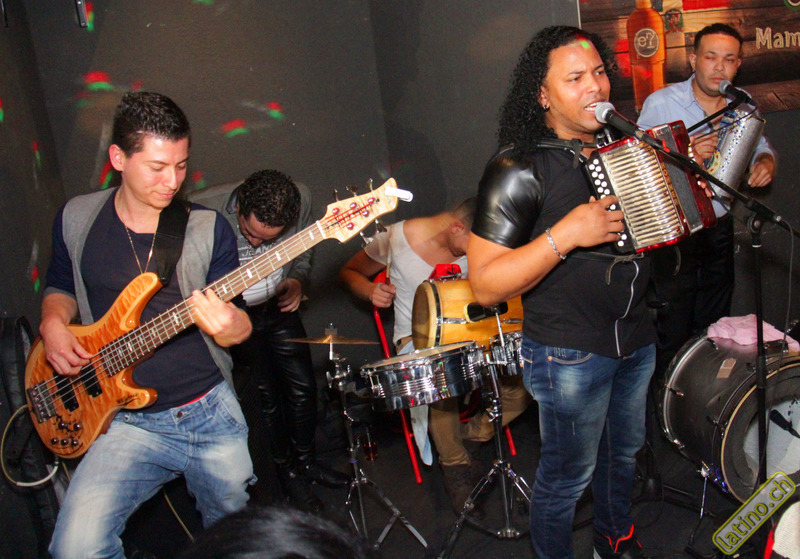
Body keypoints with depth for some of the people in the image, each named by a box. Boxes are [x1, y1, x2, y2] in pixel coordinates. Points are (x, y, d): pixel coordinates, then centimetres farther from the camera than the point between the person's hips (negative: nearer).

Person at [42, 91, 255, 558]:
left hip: (210, 412, 0)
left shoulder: (209, 229, -4)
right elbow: (60, 288, 17)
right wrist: (53, 324, -5)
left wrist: (227, 326, -25)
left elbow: (237, 322, 0)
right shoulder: (76, 220, 1)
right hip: (127, 421, 1)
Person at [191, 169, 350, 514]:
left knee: (303, 386, 8)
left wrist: (296, 281, -12)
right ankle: (286, 472, 24)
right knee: (269, 394, 1)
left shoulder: (300, 200, -19)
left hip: (278, 307, 3)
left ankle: (304, 460, 32)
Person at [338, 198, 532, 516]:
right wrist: (371, 291, -18)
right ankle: (455, 464, -8)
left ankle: (472, 434, 7)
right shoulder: (397, 239, -11)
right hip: (417, 340, -3)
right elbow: (350, 273, 3)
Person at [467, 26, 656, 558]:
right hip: (570, 354, -7)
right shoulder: (519, 168, -20)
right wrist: (565, 235, -31)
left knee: (625, 449, 25)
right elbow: (485, 285, -23)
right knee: (569, 473, 10)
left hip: (637, 337, 8)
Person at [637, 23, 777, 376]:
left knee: (715, 327, 17)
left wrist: (765, 162, -6)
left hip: (720, 225, 5)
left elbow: (760, 146, 18)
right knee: (673, 326, 0)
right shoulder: (661, 103, -11)